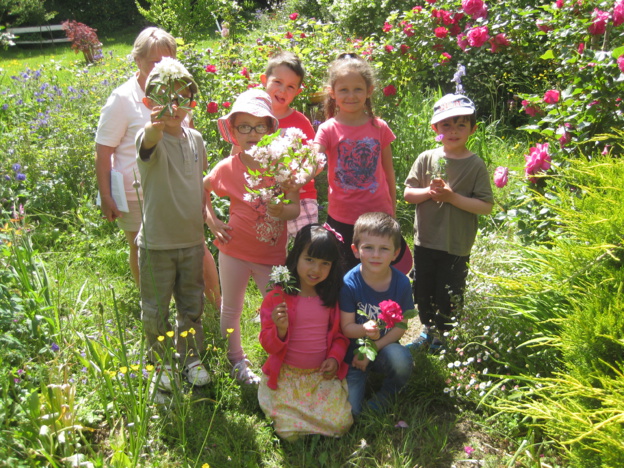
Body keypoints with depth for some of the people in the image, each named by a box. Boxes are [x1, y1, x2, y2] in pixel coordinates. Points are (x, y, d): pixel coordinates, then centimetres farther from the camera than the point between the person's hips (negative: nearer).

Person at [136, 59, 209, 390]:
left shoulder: (196, 139, 2)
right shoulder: (150, 138, -15)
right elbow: (150, 140, -42)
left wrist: (203, 223, 12)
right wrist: (156, 123, -64)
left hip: (192, 241, 5)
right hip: (156, 242, -4)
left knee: (192, 306, 18)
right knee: (156, 310, 11)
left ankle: (191, 357, 37)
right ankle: (160, 363, 30)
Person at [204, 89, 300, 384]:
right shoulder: (227, 168, -6)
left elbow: (295, 209, -8)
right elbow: (202, 188, 13)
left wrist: (281, 210, -29)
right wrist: (211, 220, 2)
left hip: (272, 253, 0)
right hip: (234, 251, 1)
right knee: (231, 309, 14)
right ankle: (236, 361, 34)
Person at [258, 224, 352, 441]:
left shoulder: (333, 297, 0)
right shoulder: (277, 298, -9)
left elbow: (340, 334, 11)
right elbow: (268, 345, -6)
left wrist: (335, 358, -9)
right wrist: (280, 330, -27)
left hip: (323, 374, 2)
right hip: (287, 376, -2)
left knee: (340, 424, -12)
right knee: (289, 431, -12)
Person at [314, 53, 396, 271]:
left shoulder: (379, 128, 0)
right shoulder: (328, 130, -4)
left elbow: (389, 172, 7)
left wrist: (392, 212, 10)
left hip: (378, 215, 1)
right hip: (341, 219, -1)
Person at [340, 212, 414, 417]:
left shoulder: (401, 283, -12)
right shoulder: (350, 283, -18)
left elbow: (401, 325, -7)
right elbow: (346, 327, -13)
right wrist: (364, 330, -35)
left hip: (384, 346, 1)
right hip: (354, 352, -1)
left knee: (402, 359, -35)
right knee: (349, 411, -14)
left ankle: (385, 396, -1)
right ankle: (364, 376, 19)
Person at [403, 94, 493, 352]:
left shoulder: (475, 165, -8)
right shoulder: (426, 159, -1)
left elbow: (486, 206, -12)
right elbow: (408, 193, 1)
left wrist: (452, 197, -20)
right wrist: (430, 191, -17)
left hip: (457, 246, -3)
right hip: (425, 241, 3)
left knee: (448, 295, 7)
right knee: (423, 291, 16)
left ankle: (444, 336, 30)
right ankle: (428, 329, 38)